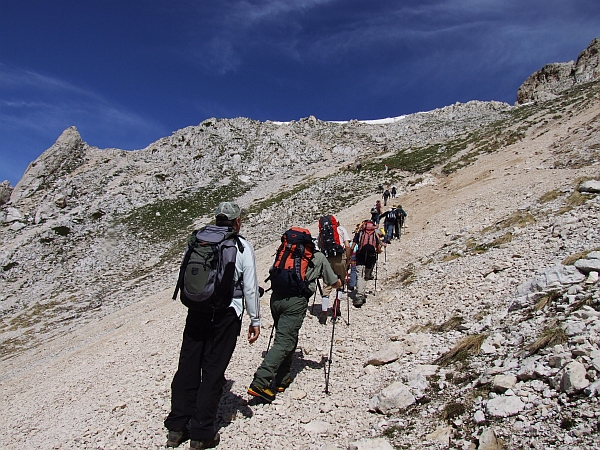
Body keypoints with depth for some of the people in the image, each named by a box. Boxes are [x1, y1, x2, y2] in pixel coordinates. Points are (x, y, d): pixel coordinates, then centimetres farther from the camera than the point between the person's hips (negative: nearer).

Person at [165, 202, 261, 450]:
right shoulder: (242, 246, -5)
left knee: (188, 367, 14)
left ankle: (176, 428, 25)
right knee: (213, 371, 7)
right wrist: (255, 320, 3)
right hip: (226, 315, -3)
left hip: (197, 311, 3)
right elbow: (250, 287, -5)